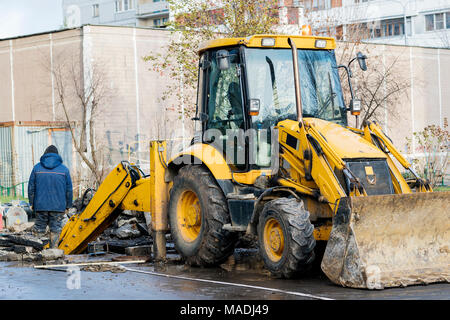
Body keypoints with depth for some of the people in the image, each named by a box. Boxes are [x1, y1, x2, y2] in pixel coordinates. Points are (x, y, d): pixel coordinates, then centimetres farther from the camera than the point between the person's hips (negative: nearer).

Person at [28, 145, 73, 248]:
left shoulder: (37, 167, 4)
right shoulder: (64, 169, 4)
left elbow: (31, 187, 6)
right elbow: (69, 189, 6)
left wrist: (32, 203, 13)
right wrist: (68, 205, 14)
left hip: (41, 205, 1)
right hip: (58, 206, -1)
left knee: (39, 228, 8)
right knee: (55, 229, 2)